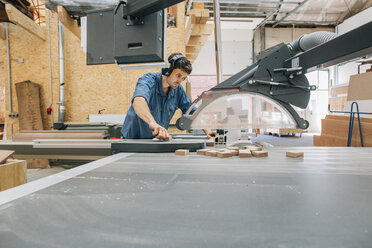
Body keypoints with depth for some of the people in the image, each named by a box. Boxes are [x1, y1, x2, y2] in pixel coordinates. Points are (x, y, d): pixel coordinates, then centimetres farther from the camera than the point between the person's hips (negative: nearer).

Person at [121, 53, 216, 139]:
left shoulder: (178, 90, -2)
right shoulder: (149, 80, -20)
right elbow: (138, 101, -42)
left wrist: (207, 130, -4)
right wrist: (152, 123, -59)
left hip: (158, 139, 3)